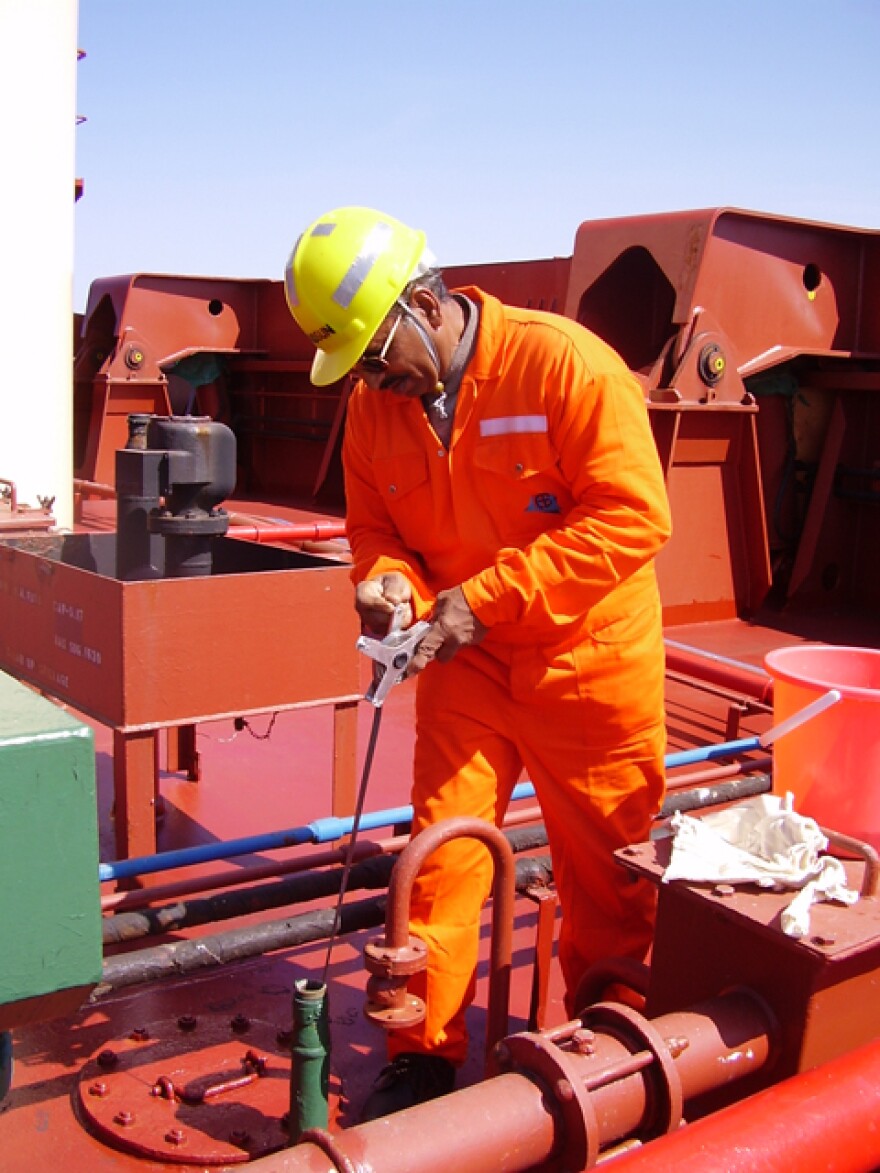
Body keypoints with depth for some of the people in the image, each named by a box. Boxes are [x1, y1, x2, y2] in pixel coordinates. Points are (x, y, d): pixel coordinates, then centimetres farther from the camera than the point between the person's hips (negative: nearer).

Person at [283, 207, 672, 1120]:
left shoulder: (564, 364, -19)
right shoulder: (375, 405, -1)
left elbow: (633, 514, -21)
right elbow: (373, 523, 10)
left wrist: (487, 597, -23)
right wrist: (386, 578, -15)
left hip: (586, 660, -3)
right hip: (465, 666, 4)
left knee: (607, 872, 10)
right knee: (440, 852, 3)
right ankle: (423, 1054, 22)